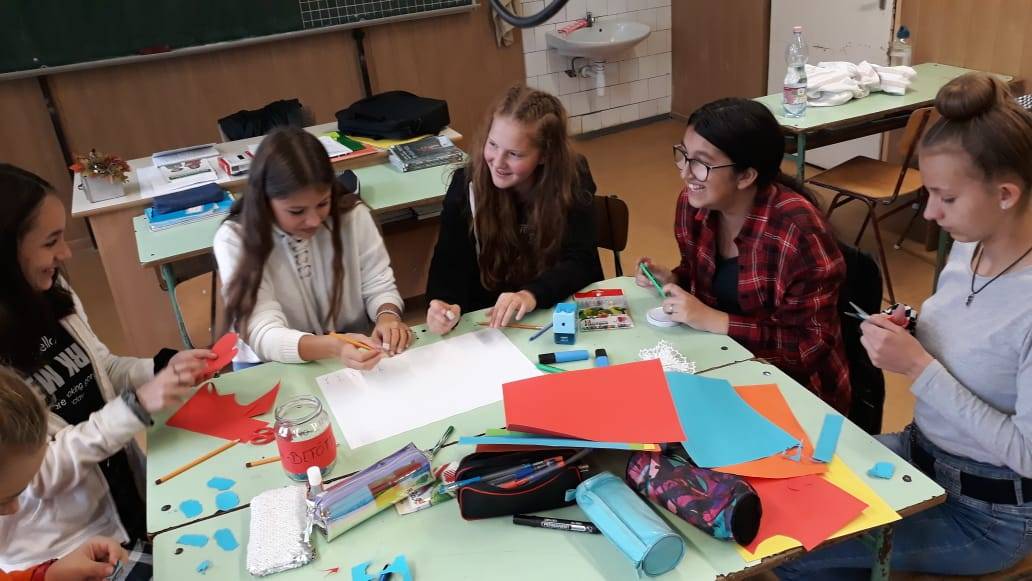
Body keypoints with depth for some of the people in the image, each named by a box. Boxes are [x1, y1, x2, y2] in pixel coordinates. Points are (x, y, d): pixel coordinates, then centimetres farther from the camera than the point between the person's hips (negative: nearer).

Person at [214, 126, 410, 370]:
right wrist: (333, 347, -39)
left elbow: (379, 287, 0)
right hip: (272, 367, -2)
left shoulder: (354, 216, -8)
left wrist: (387, 316, -23)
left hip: (354, 355, 2)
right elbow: (264, 335, -22)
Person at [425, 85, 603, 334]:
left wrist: (532, 295, -36)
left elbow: (579, 261, -17)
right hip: (493, 321, 1)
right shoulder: (466, 185, -10)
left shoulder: (572, 178, -12)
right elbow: (450, 262, -13)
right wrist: (445, 305, -35)